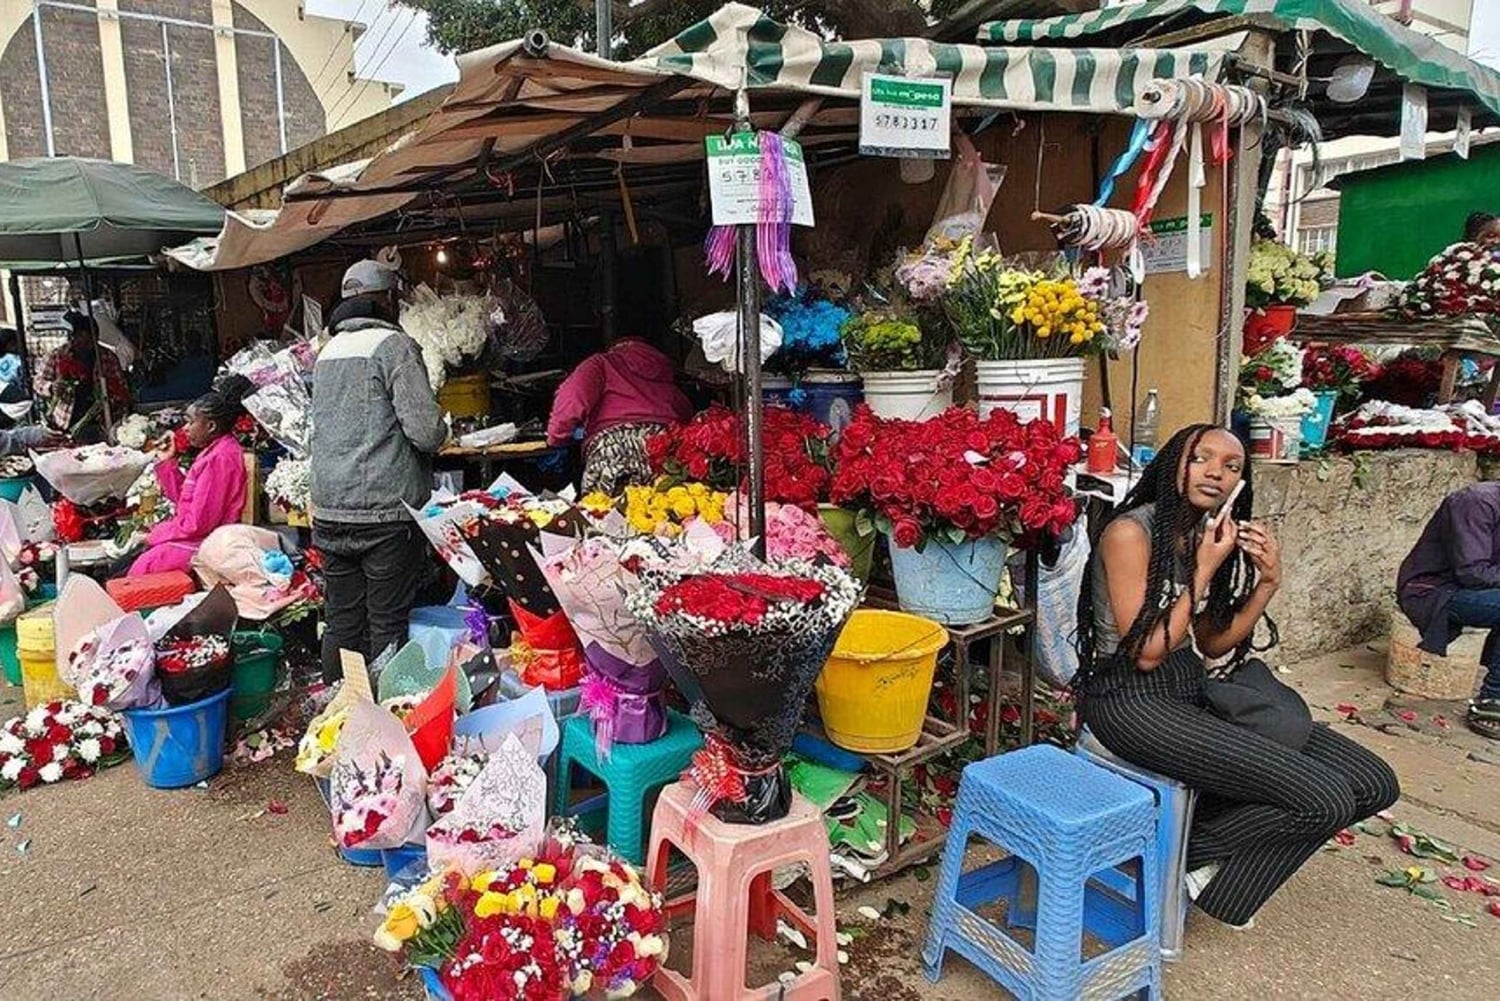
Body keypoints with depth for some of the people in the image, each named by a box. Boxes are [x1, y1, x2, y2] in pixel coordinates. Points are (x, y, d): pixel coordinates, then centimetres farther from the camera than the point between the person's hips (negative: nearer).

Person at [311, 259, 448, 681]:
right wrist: (441, 428, 5)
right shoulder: (394, 345, -8)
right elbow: (426, 431, -16)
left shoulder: (327, 351, 15)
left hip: (330, 512, 7)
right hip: (385, 511, -7)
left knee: (341, 624, 13)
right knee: (387, 626, 0)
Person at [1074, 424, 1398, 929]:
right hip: (1132, 701, -9)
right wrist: (1205, 570, -16)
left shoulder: (1210, 535, 9)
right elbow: (1146, 653, -17)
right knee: (1325, 800, -18)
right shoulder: (1130, 532, -16)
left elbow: (1212, 645, 11)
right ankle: (1179, 852, 5)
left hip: (1193, 689, 9)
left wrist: (1267, 583, -2)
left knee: (1373, 783, 0)